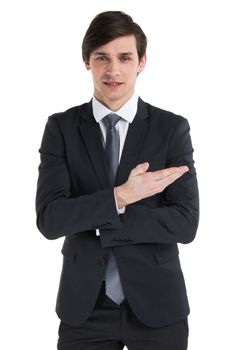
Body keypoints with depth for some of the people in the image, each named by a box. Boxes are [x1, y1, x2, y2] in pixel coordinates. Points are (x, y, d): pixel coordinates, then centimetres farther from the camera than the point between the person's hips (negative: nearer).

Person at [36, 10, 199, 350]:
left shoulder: (172, 128, -5)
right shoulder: (61, 127, -3)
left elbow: (185, 223, -12)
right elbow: (49, 219, -12)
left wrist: (90, 222, -15)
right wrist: (120, 196, -24)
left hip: (155, 304, 0)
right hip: (84, 305, 1)